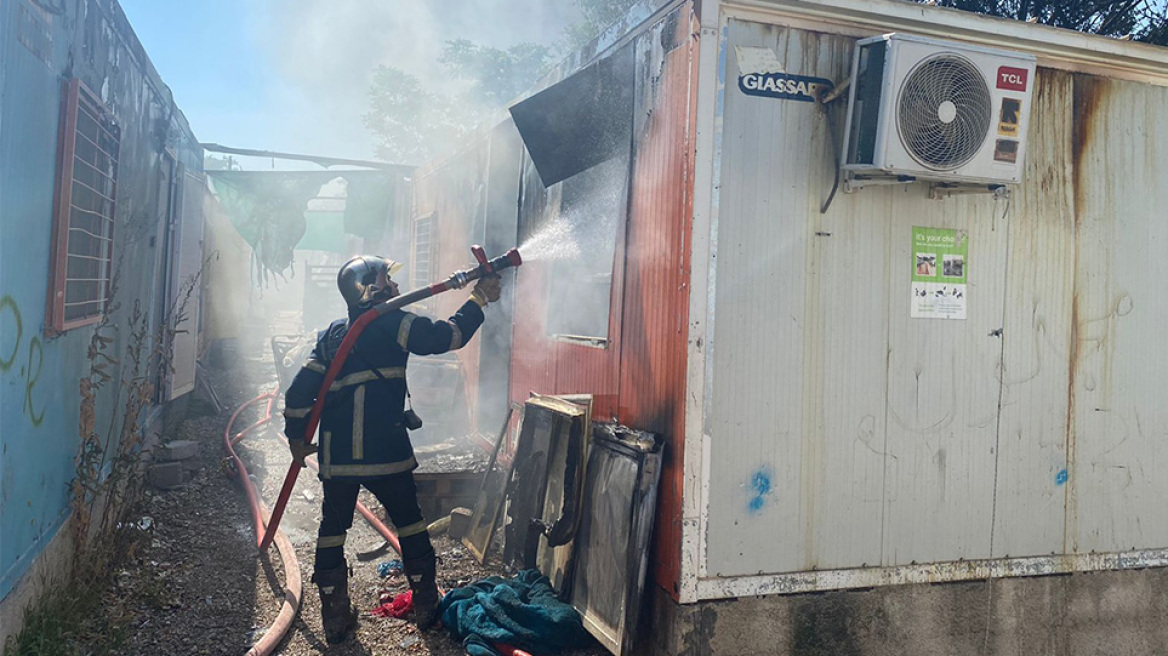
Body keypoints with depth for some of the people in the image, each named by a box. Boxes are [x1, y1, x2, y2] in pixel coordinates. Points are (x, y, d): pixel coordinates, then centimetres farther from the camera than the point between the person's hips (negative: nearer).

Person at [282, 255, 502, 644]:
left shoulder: (332, 335, 10)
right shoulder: (392, 324, -7)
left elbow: (300, 390, 7)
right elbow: (447, 336, -10)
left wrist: (297, 437, 16)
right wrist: (479, 298, 1)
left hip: (336, 456, 4)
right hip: (385, 452, -4)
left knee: (332, 530, 15)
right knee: (410, 525, 13)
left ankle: (335, 619, 20)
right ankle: (426, 608, 22)